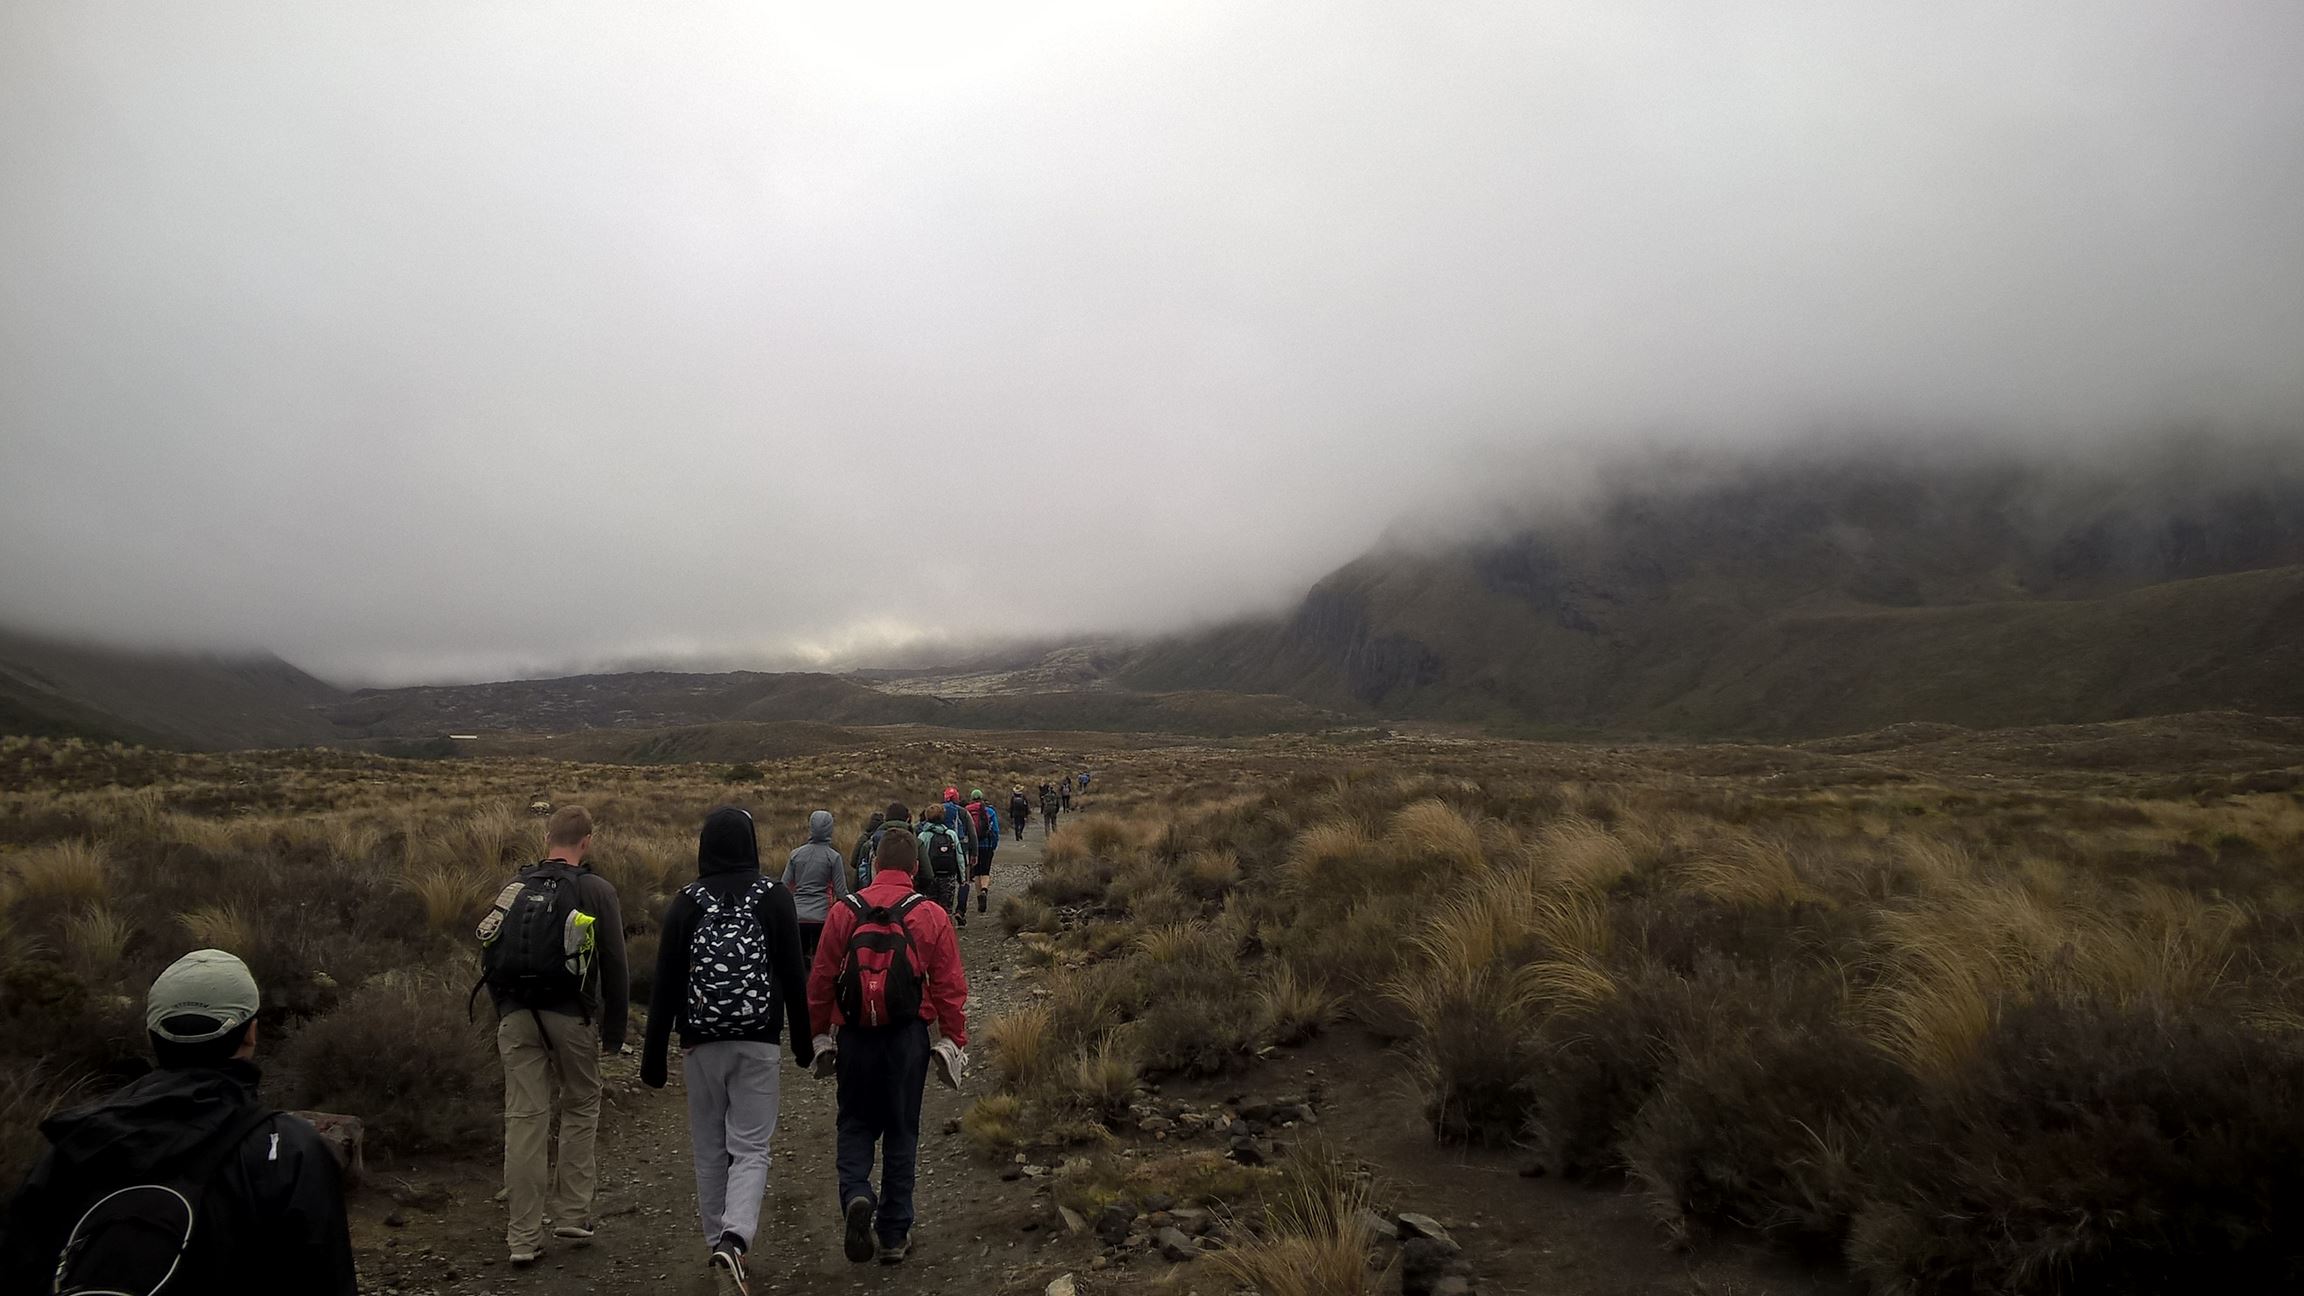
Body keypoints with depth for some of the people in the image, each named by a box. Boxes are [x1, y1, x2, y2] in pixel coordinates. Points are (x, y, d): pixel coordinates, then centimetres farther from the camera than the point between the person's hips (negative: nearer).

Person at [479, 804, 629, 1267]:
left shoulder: (514, 889, 10)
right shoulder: (596, 891, -2)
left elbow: (490, 959, 13)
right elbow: (614, 968, -3)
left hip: (517, 1017, 3)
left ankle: (524, 1237, 8)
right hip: (572, 1018, -3)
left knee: (525, 1120, 4)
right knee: (580, 1110, 15)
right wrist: (614, 1032, 6)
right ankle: (572, 1214, 15)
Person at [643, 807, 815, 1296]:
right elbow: (794, 976, -1)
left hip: (700, 1041, 1)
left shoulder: (686, 901, -2)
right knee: (750, 1148, 3)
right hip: (758, 1040, -1)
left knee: (709, 1148, 15)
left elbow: (665, 984, -1)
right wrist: (803, 1041, 9)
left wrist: (654, 1055, 5)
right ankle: (733, 1240, -16)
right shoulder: (774, 897, -3)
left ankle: (716, 1243, 23)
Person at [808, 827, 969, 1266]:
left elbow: (820, 979, 1)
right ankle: (894, 1235, 17)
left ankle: (856, 1195, -11)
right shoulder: (932, 916, -5)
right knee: (901, 1132, 11)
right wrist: (953, 1041, 7)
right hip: (908, 1038, 0)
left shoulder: (844, 912, -3)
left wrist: (819, 1034, 13)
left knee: (855, 1124, 16)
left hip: (855, 1037, 0)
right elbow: (950, 986, -3)